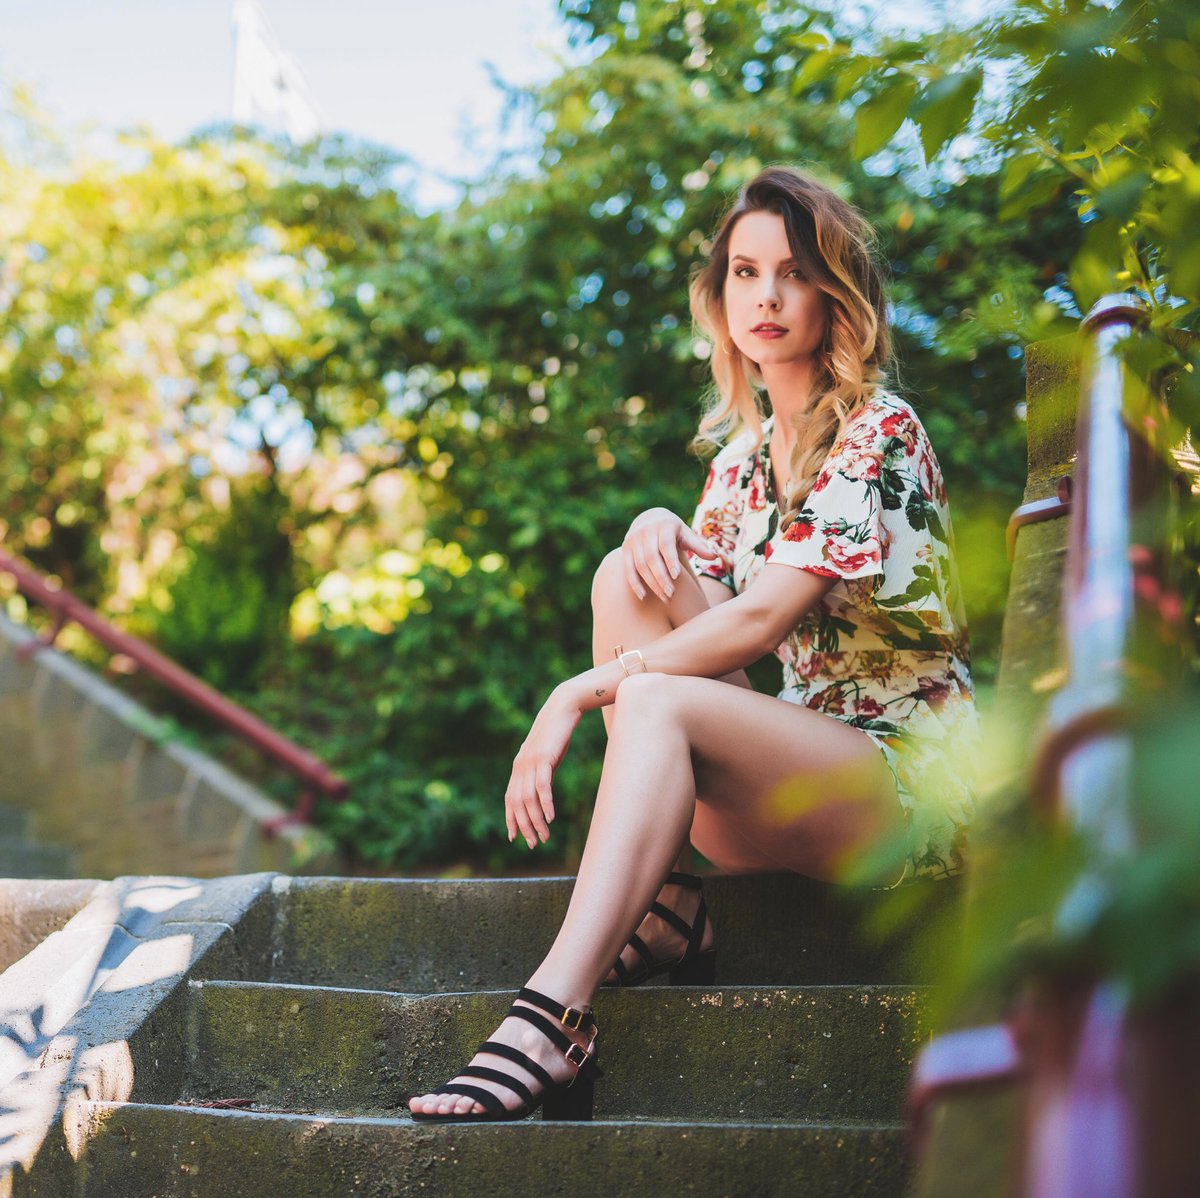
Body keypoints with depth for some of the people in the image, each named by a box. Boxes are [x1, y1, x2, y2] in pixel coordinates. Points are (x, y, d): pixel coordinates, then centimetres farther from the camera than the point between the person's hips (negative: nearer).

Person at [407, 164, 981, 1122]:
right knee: (624, 576, -11)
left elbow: (760, 619, -19)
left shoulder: (878, 431, -9)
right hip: (796, 770, 7)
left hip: (909, 777, -7)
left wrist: (583, 693, -21)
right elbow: (714, 617, 9)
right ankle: (660, 903, -19)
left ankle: (551, 1021, -41)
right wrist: (659, 531, -12)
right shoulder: (745, 450, 15)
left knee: (655, 701, -31)